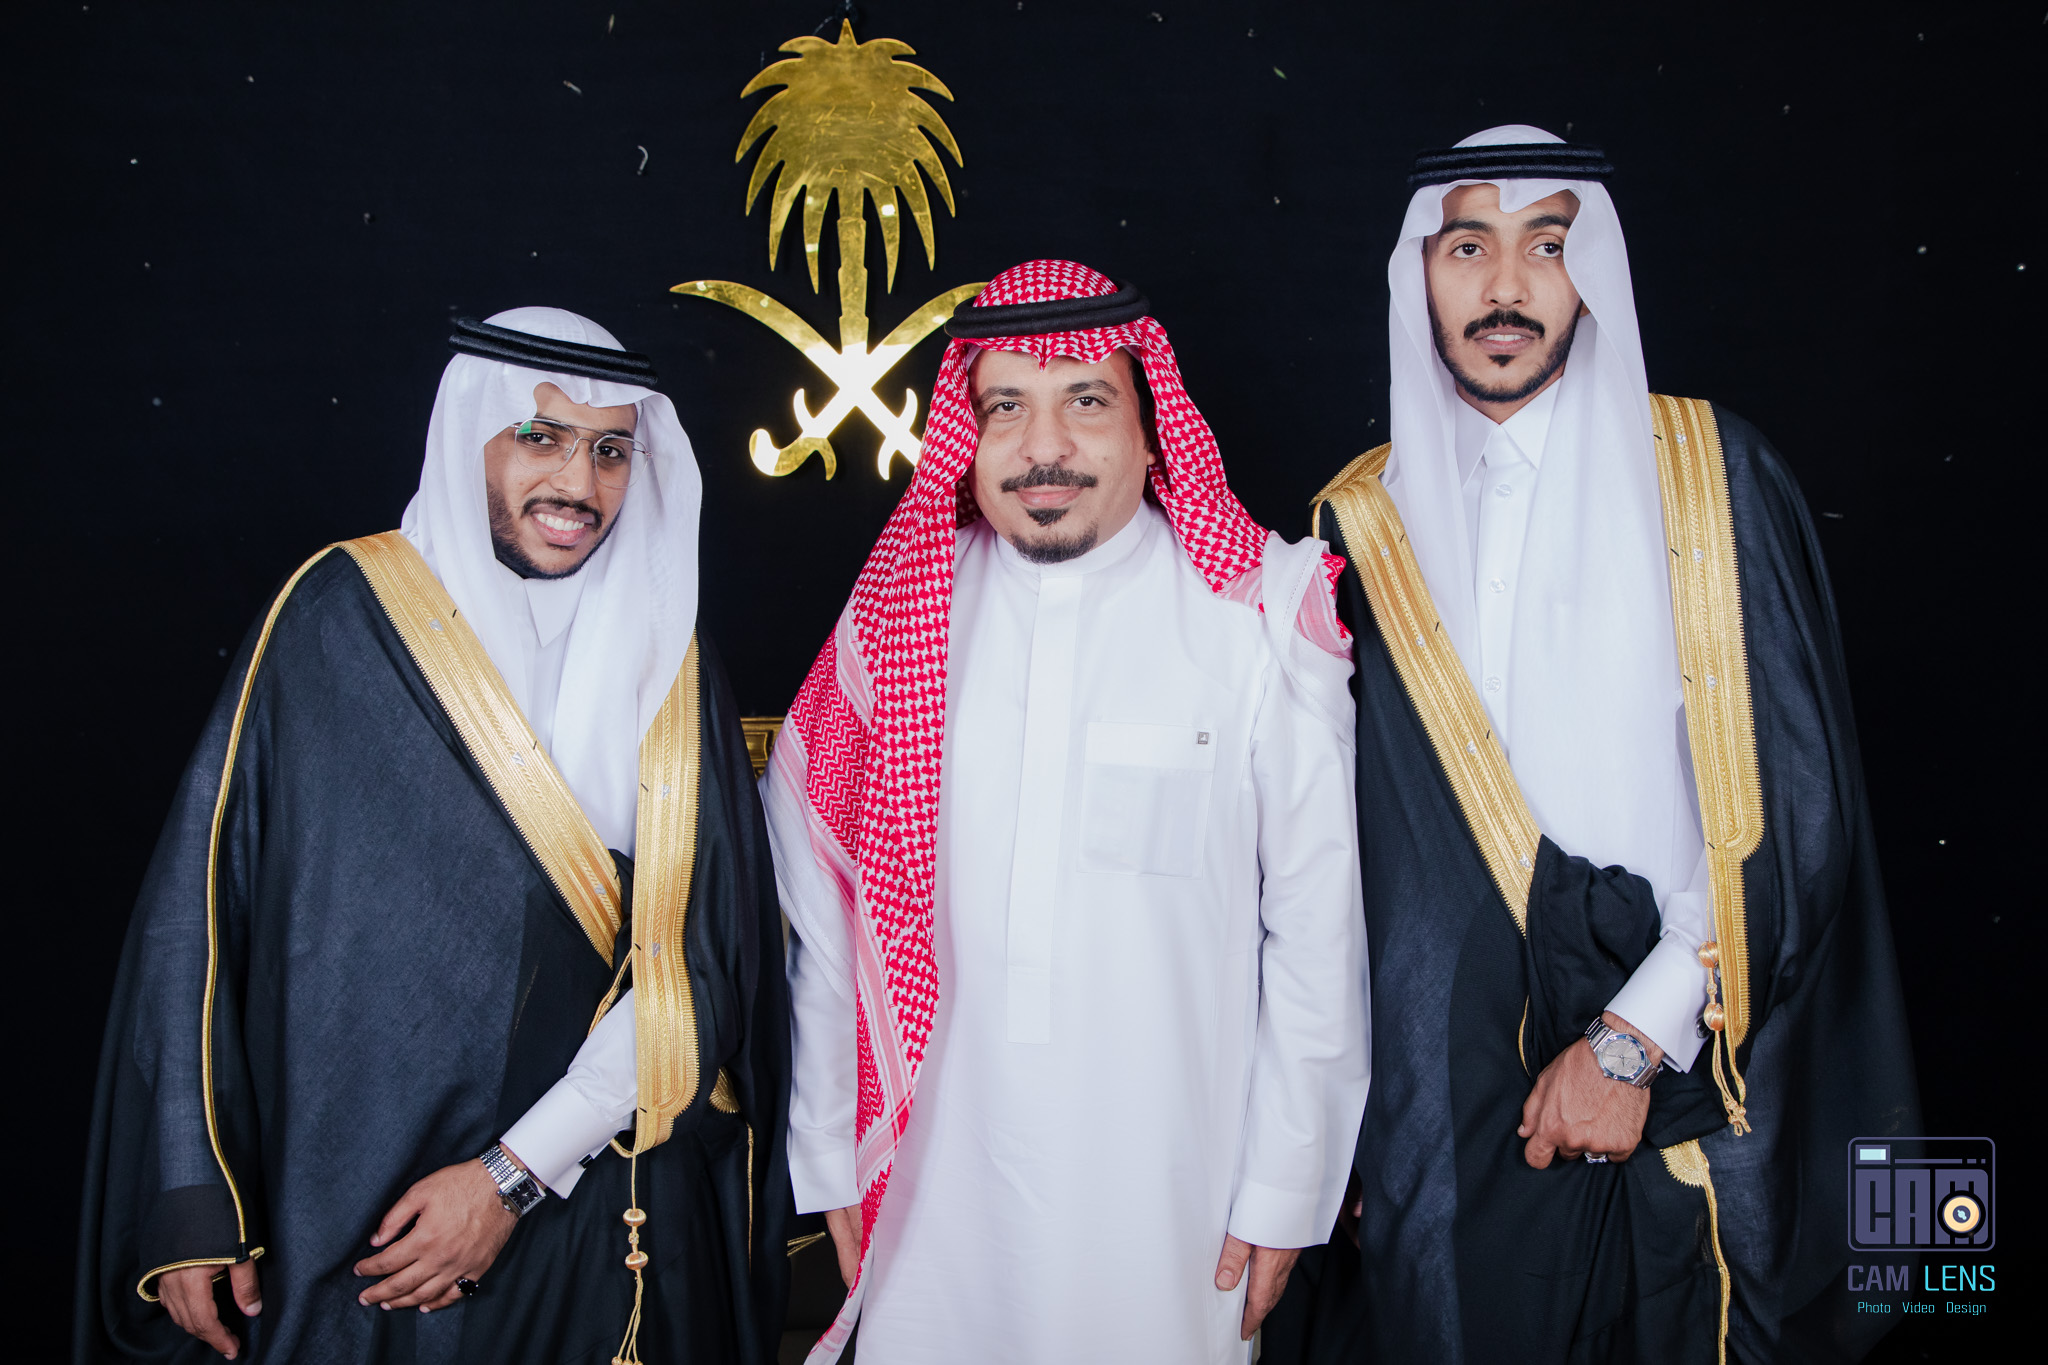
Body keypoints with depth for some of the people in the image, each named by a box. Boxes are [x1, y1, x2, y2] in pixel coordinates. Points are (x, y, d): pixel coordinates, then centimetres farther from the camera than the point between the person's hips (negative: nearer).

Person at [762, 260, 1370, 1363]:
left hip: (1171, 1195, -1)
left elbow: (1317, 923, -4)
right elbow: (827, 913, 4)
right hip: (936, 1188, 2)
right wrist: (831, 1162, 6)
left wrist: (1286, 1190, -2)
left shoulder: (1259, 616, -7)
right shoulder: (896, 611, 0)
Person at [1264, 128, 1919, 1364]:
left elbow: (1794, 805, -7)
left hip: (1673, 1100, -1)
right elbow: (1328, 830, 8)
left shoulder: (1712, 475, -3)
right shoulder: (1367, 522, 4)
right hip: (1431, 1098, 2)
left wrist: (1636, 1040, -12)